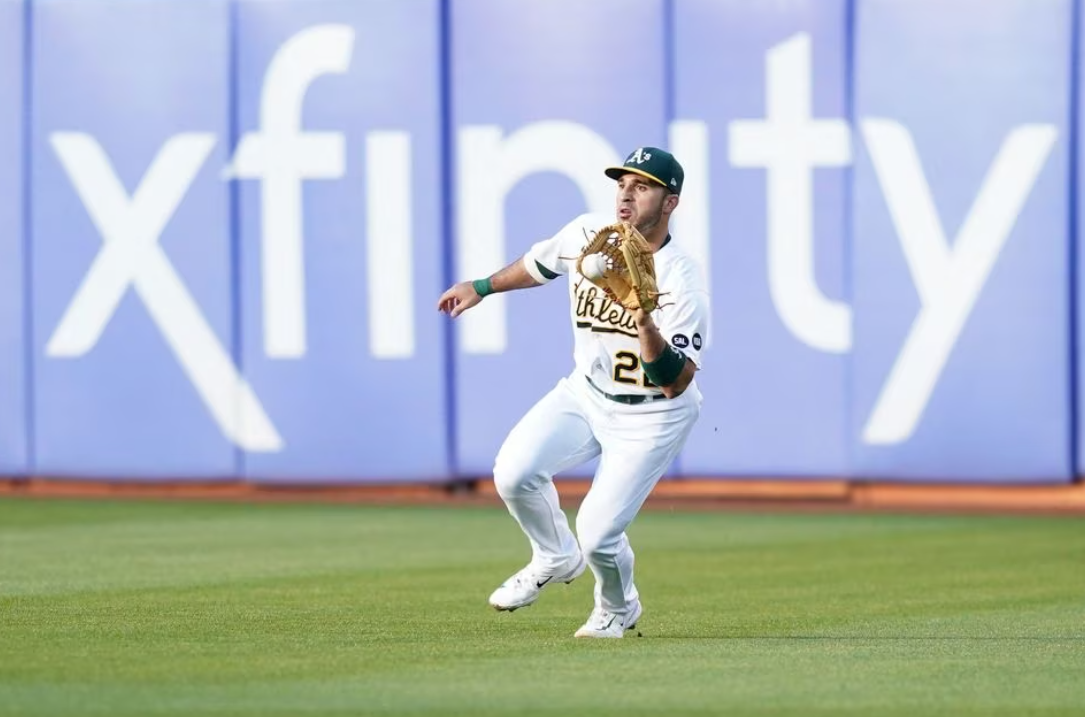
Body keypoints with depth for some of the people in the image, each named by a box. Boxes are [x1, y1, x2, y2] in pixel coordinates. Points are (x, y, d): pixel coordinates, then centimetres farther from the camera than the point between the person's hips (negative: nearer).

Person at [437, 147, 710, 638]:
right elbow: (540, 264, 16)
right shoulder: (587, 235, -9)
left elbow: (674, 383, -31)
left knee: (597, 534, -13)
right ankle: (555, 559, 14)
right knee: (514, 472, -17)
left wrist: (646, 325, -46)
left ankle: (617, 610, 23)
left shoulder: (681, 280, -25)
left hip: (650, 418, -5)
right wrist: (481, 287, 25)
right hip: (585, 394, 5)